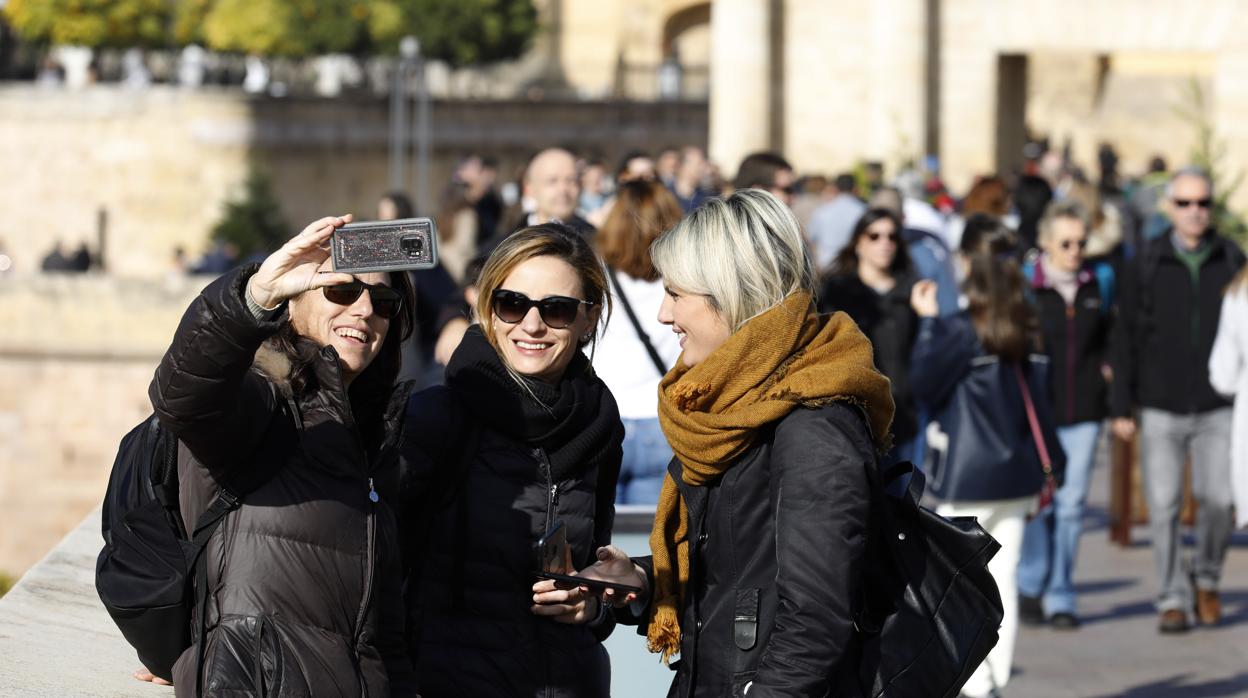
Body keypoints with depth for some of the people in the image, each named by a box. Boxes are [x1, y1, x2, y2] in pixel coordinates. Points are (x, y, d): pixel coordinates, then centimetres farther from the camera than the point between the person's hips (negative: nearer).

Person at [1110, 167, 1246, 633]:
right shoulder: (1145, 266, 2)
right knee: (1163, 506, -3)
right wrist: (1121, 408, 1)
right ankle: (1172, 599, 10)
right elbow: (1125, 338, 4)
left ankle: (1207, 578, 16)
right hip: (1161, 410, 0)